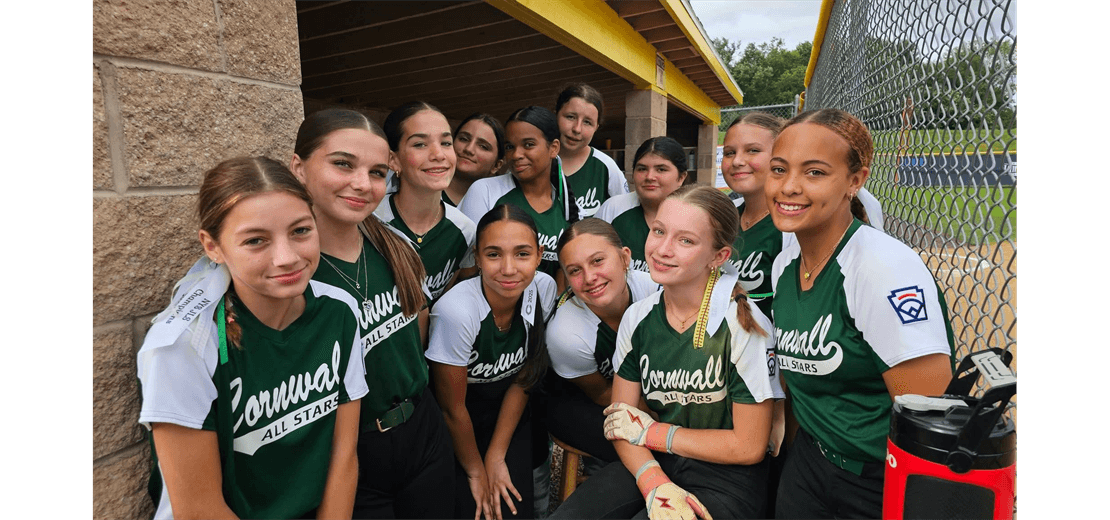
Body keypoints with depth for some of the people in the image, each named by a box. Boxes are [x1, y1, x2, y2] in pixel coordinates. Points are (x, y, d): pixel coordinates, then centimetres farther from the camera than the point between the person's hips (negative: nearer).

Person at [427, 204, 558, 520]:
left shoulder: (544, 288, -18)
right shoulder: (457, 310, -32)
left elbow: (523, 378, -5)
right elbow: (453, 408, -17)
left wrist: (496, 458, -4)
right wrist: (477, 471, -3)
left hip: (507, 414, 3)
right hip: (456, 428, -3)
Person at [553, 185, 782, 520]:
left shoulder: (743, 325, -16)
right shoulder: (638, 317, -2)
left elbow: (749, 446, -13)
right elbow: (620, 423, 0)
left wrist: (651, 431, -9)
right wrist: (655, 484, -18)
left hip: (726, 479, -3)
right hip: (654, 463, 4)